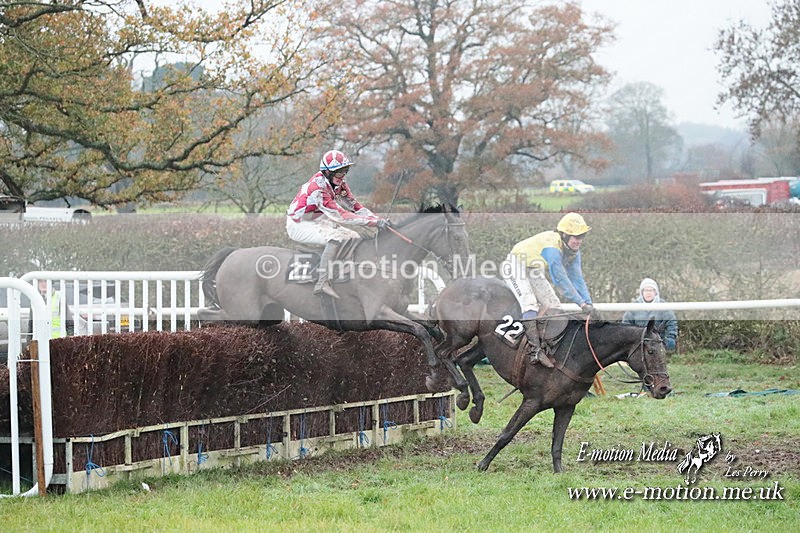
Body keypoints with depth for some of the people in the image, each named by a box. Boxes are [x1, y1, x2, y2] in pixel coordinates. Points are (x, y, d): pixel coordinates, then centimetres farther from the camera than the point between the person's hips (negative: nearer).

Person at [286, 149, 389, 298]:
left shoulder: (340, 185, 0)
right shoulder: (316, 188, -28)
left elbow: (355, 206, 1)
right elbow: (339, 215, -32)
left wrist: (377, 219, -15)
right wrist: (372, 222, -33)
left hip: (319, 223, 10)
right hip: (299, 226, -10)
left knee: (354, 237, 3)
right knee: (336, 237, -31)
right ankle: (322, 283, -36)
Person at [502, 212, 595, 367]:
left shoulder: (573, 251, -7)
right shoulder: (552, 248, -36)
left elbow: (577, 278, -5)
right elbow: (560, 280, -38)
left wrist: (589, 303, -16)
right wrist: (581, 303, -37)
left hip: (534, 272, 10)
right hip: (516, 266, -10)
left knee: (553, 305, 4)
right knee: (530, 304, -25)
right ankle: (535, 350, -32)